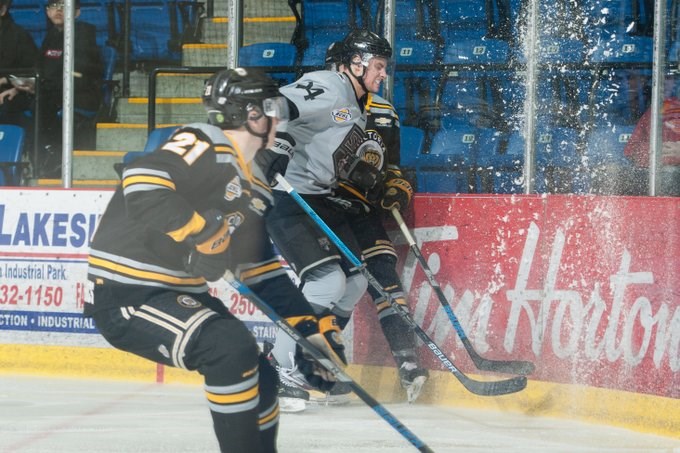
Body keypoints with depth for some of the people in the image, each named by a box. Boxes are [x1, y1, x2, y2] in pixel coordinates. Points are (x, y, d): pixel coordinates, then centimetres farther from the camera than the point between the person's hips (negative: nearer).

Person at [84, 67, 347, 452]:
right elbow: (141, 183, -31)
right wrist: (200, 232, -38)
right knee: (232, 348, -28)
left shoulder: (255, 186, 14)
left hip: (179, 294, 10)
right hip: (127, 294, -10)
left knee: (260, 377, 11)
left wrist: (312, 327, 14)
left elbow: (263, 270, 20)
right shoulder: (203, 145, -14)